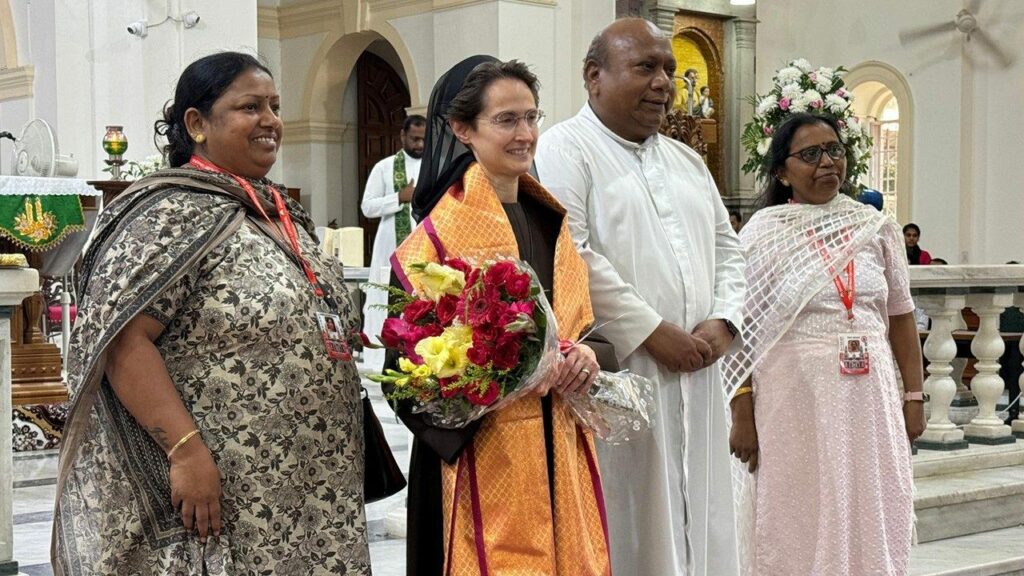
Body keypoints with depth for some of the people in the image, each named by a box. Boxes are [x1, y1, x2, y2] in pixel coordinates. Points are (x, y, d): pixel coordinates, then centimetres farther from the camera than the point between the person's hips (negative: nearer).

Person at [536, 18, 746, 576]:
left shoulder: (687, 161, 20)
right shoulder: (565, 150, -4)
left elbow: (726, 247, 19)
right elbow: (570, 256, -15)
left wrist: (722, 320, -1)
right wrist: (650, 332, -16)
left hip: (693, 376, 7)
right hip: (616, 373, -7)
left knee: (696, 518, 9)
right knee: (626, 529, -3)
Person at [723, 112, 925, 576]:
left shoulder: (876, 227, 7)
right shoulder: (762, 233, -2)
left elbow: (900, 316, 11)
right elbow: (742, 330, -4)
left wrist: (914, 396, 6)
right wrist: (742, 414, -9)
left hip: (870, 396, 3)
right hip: (791, 395, -3)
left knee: (870, 518, 8)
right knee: (795, 522, 4)